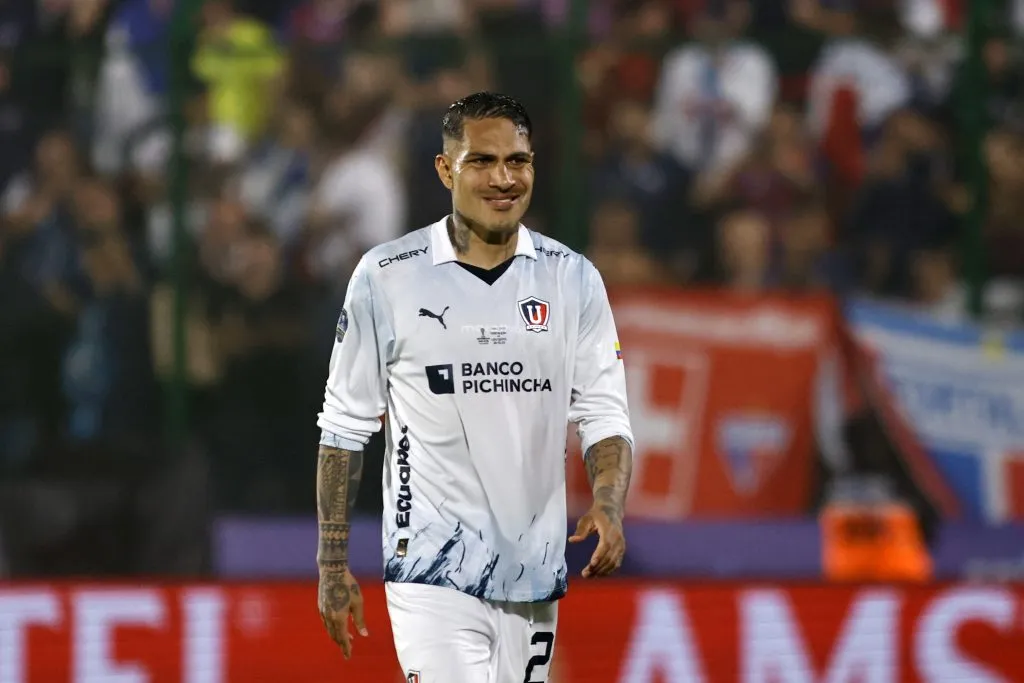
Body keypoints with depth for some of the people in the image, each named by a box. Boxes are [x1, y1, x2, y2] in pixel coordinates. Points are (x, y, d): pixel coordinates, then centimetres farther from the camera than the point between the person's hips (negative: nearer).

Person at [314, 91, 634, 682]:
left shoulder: (572, 279, 5)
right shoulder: (387, 277, -3)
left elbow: (605, 416, 5)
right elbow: (345, 425, 3)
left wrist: (610, 504, -16)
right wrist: (333, 562, 1)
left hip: (534, 578, 4)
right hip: (433, 570, -4)